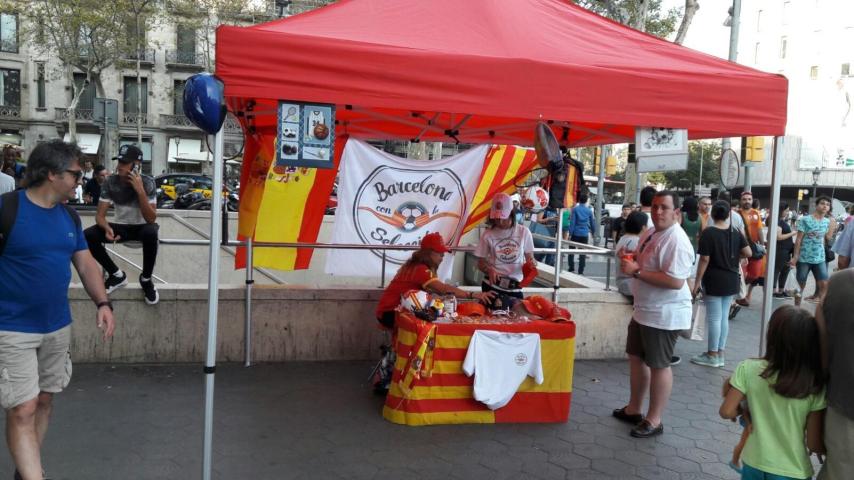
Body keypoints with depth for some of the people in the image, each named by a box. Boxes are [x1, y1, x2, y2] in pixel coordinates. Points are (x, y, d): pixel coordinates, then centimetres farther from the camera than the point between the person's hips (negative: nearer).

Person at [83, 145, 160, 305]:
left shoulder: (147, 182, -17)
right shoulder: (110, 182, -9)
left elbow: (151, 219, -24)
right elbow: (100, 215, -9)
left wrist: (140, 190, -32)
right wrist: (107, 228, -33)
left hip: (141, 226, -3)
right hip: (120, 226, 3)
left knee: (150, 232, -40)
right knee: (88, 236, -23)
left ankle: (146, 279, -15)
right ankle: (117, 275, -3)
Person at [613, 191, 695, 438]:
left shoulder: (677, 241, -23)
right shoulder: (649, 233, 7)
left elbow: (676, 281, -32)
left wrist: (636, 271, -28)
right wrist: (629, 260, -1)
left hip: (664, 314, -10)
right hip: (644, 309, 10)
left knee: (658, 365, 2)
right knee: (636, 357, 19)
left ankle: (654, 420, 15)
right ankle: (634, 408, 35)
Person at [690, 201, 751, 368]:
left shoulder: (708, 232, -12)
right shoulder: (735, 233, 6)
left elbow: (704, 260, -15)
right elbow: (748, 253, 1)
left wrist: (697, 282, -11)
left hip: (714, 280, -6)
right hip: (731, 280, 6)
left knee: (714, 318, -1)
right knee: (724, 317, 12)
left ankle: (712, 356, 6)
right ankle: (720, 354, 18)